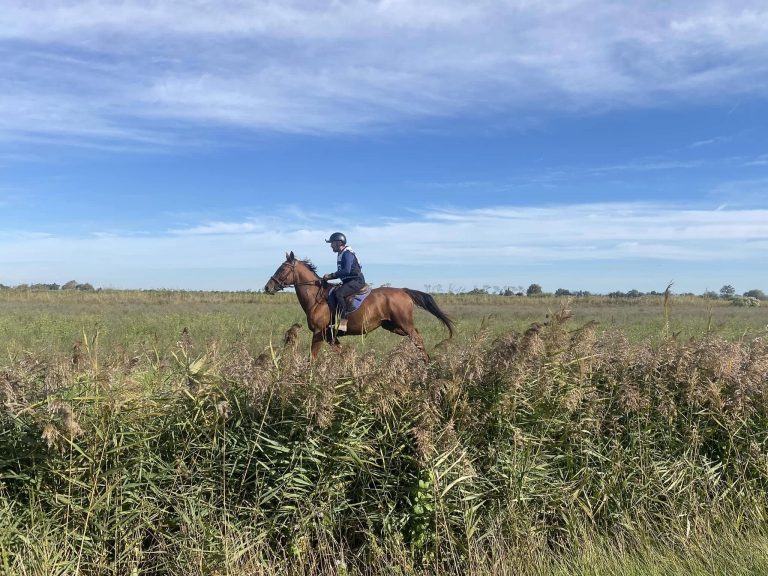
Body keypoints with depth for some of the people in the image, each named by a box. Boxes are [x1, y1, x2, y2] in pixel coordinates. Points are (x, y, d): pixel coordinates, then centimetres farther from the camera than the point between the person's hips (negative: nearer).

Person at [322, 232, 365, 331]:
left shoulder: (347, 253, -14)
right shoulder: (341, 254, 17)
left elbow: (346, 271, -25)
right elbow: (342, 272, 18)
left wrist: (331, 275, -21)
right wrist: (330, 276, 4)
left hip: (357, 281, -11)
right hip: (349, 281, 11)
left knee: (338, 293, -29)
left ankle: (343, 322, -32)